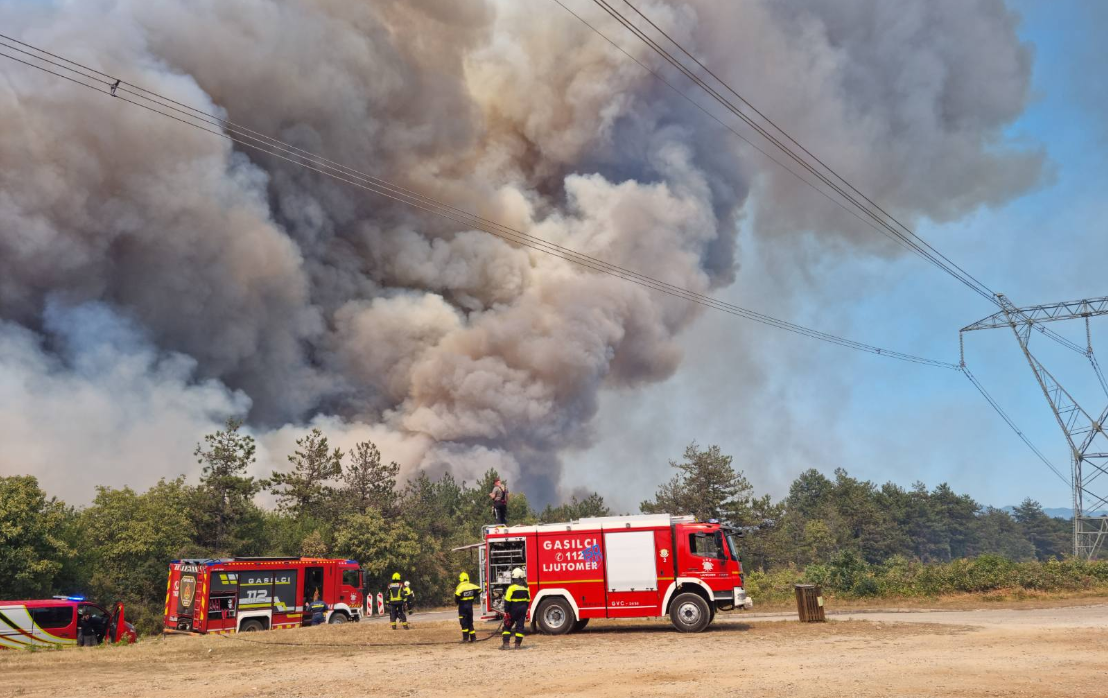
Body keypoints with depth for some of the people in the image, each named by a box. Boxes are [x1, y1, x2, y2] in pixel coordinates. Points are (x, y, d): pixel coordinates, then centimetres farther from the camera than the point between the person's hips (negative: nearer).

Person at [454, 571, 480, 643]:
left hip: (462, 606, -5)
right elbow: (479, 589, 3)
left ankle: (466, 638, -2)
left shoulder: (460, 586, -14)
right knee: (470, 622, 13)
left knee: (463, 622, 1)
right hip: (470, 605, 5)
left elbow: (457, 595, -24)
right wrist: (474, 597, 11)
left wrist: (456, 601, -4)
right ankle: (473, 638, 12)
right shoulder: (471, 586, 3)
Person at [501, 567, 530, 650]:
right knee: (520, 626, 7)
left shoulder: (512, 586, -13)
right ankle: (517, 644, 5)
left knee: (507, 626, 5)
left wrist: (506, 611, -10)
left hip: (513, 609, -5)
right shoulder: (526, 587, 7)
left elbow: (507, 600, -15)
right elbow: (528, 600, 14)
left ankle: (506, 644, -1)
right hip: (522, 609, 5)